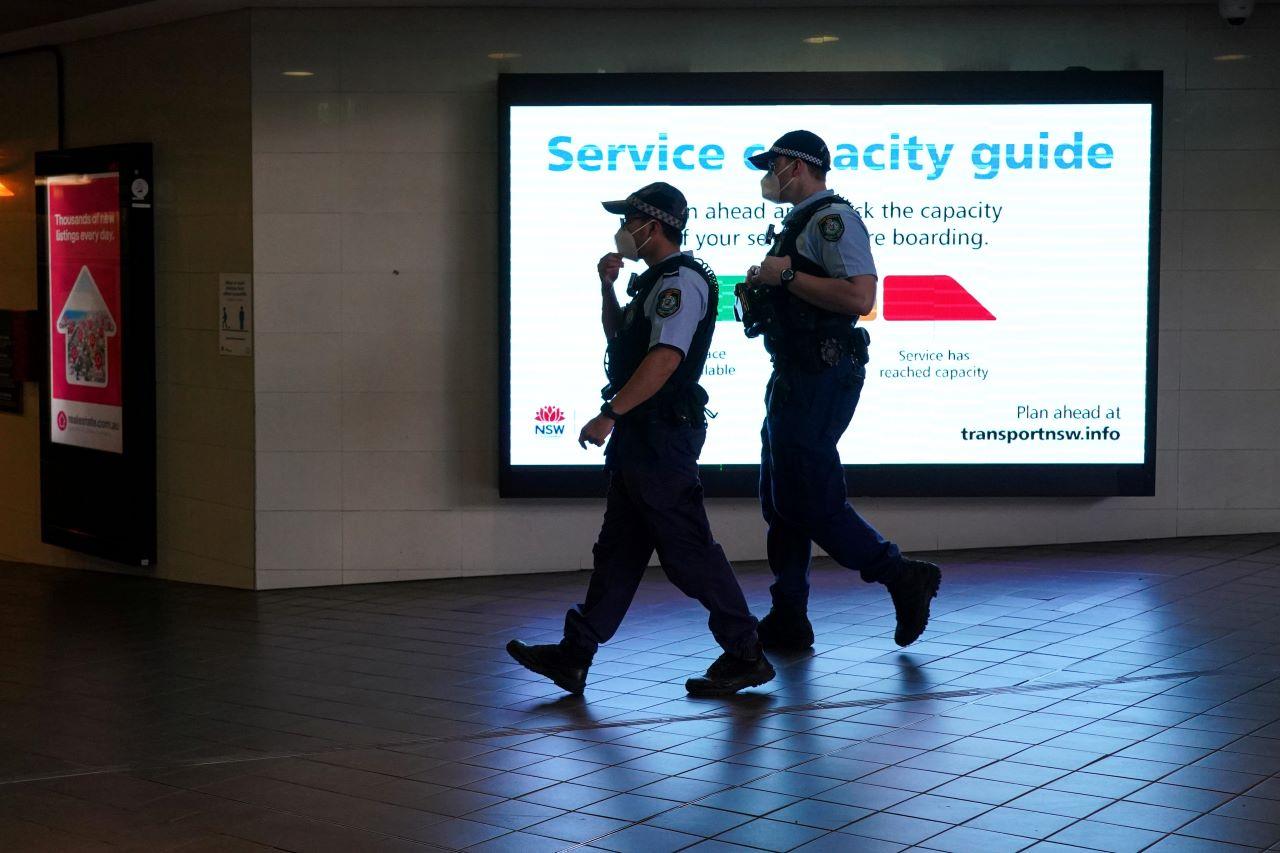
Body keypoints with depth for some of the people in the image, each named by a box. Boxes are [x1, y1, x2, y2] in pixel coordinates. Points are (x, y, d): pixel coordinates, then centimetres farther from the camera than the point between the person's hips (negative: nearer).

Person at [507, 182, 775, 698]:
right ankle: (574, 656, 16)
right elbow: (619, 337, 32)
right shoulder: (658, 281, 19)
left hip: (663, 435, -11)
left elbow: (665, 358, -26)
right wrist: (608, 286, 17)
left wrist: (609, 415, -27)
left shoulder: (681, 279, -14)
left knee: (687, 550, -5)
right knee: (617, 548, 11)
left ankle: (746, 656, 4)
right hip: (641, 435, 11)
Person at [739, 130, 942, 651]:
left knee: (811, 501, -8)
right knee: (780, 500, 11)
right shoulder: (801, 222, 20)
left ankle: (903, 578, 4)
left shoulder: (832, 218, -12)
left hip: (822, 376, -11)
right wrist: (764, 288, 12)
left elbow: (859, 297, -25)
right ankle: (787, 621, 17)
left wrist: (786, 276, -19)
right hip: (794, 376, 11)